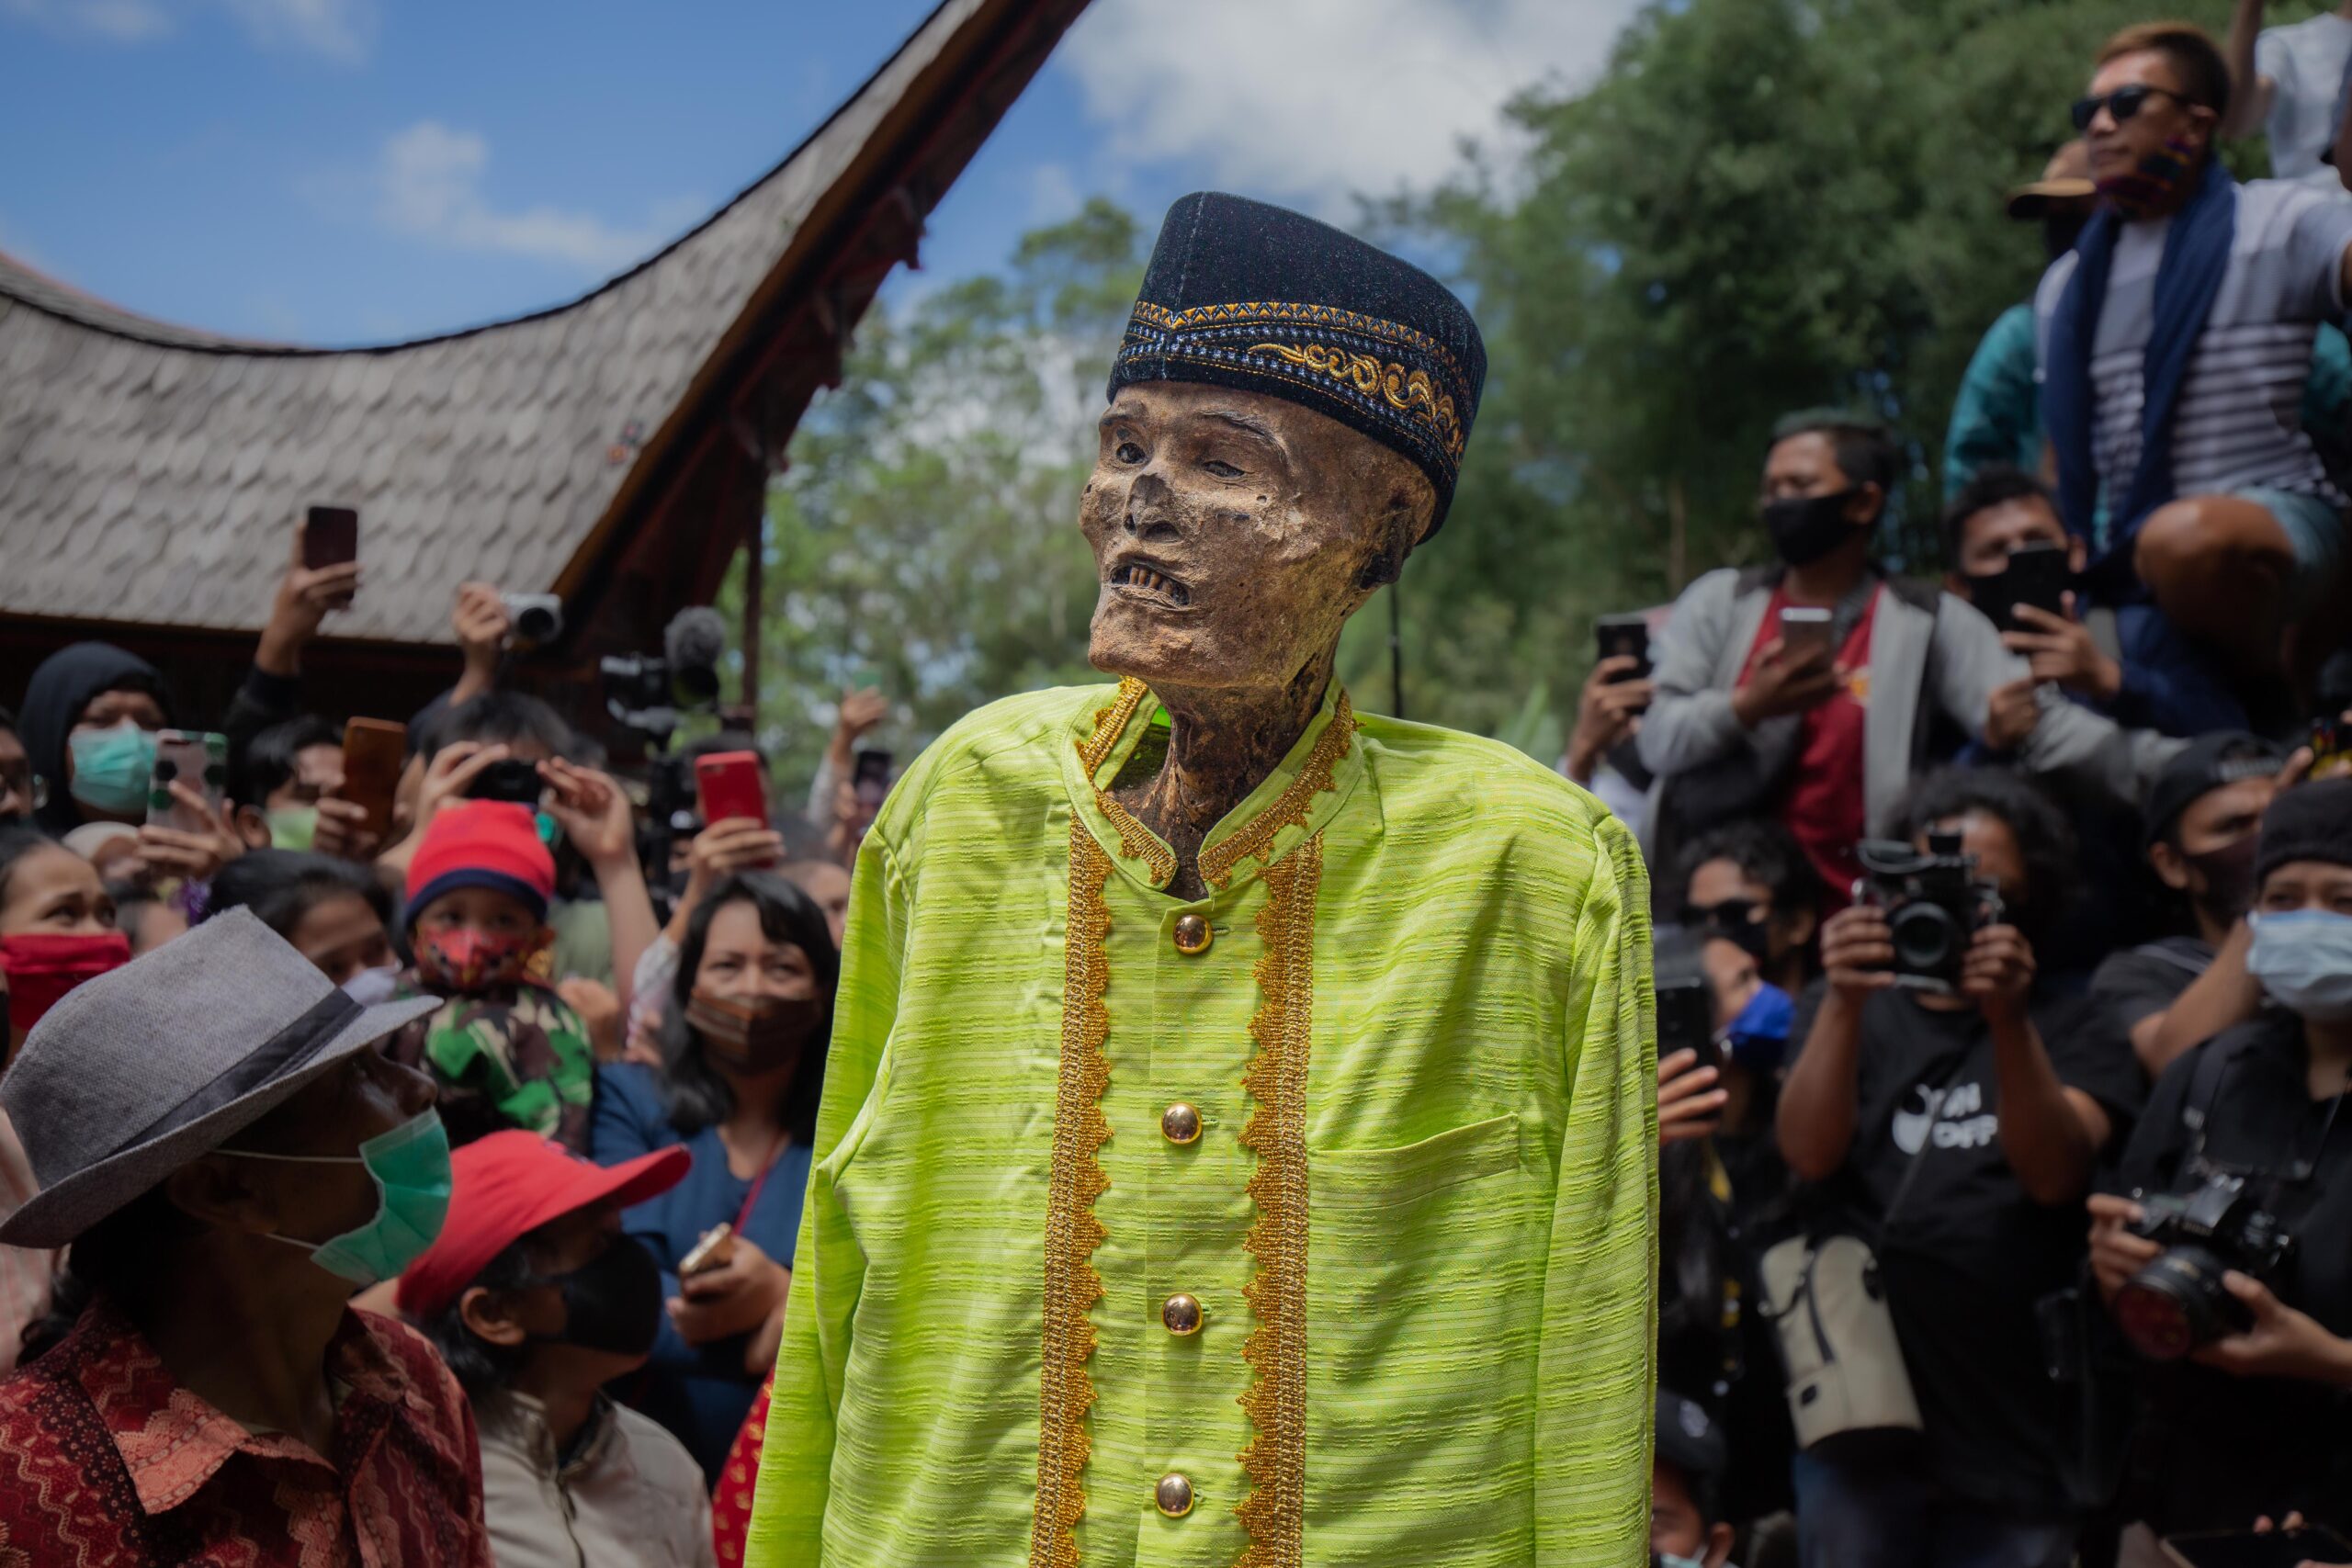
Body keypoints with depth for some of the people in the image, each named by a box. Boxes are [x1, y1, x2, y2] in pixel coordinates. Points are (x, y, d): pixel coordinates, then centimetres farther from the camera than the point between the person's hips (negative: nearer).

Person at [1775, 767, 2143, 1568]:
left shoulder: (2070, 1032, 10)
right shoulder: (1842, 1010, 13)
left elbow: (2057, 1172, -10)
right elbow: (1809, 1152, -7)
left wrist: (2009, 1018, -25)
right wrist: (1845, 1001, -23)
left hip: (2016, 1425, 0)